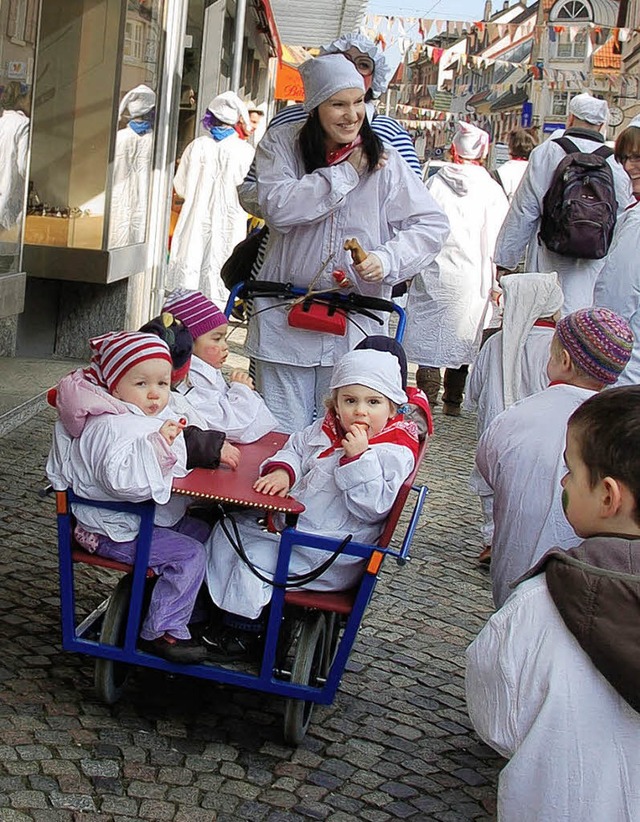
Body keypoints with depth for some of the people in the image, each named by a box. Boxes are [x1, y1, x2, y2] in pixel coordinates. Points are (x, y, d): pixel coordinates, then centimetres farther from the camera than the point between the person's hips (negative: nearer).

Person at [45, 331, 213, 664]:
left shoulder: (156, 418, 9)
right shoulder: (111, 427, -24)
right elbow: (122, 479, -37)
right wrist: (157, 445, -40)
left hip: (155, 517, 11)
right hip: (119, 532, -11)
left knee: (204, 533, 18)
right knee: (189, 555, -19)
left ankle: (189, 610, 29)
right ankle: (160, 632, -8)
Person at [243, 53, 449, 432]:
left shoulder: (382, 159, -1)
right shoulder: (281, 144, 0)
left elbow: (432, 224, -2)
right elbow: (278, 207, -15)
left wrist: (387, 259, -19)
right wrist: (345, 173, -12)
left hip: (355, 325, 0)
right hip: (286, 320, 0)